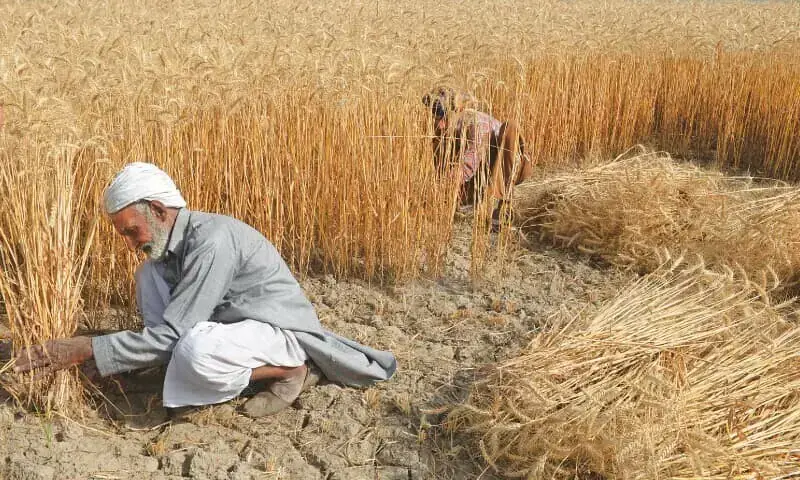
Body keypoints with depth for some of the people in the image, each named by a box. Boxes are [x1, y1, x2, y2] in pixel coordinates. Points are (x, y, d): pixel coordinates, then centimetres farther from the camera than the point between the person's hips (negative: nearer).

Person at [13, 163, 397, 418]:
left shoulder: (211, 241, -28)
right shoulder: (171, 239, 1)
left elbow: (169, 335, -28)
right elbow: (168, 318, 13)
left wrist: (85, 349, -24)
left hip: (284, 332, -9)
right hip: (235, 323, 9)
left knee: (195, 350, -39)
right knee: (149, 276, -1)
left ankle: (291, 370, -10)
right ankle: (194, 381, 1)